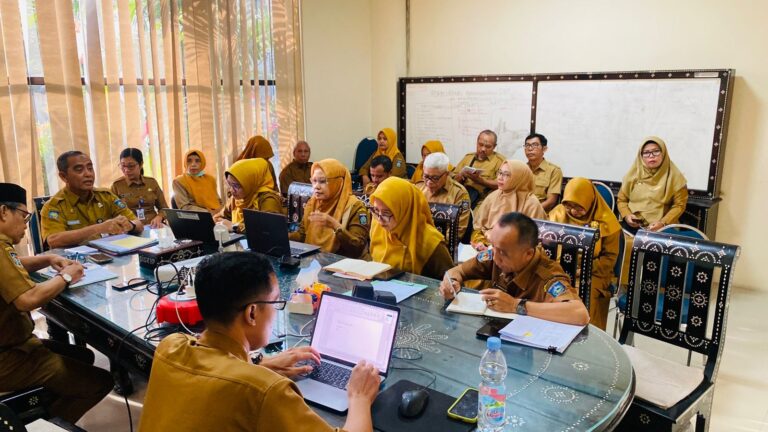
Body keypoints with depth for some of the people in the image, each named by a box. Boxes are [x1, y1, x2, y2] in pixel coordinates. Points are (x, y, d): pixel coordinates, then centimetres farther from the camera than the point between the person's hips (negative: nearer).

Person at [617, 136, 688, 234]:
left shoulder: (674, 175, 3)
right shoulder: (633, 173, 8)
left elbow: (679, 204, 4)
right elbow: (621, 199, 15)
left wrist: (663, 223, -10)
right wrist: (626, 215, -4)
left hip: (661, 228, -2)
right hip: (632, 225, 2)